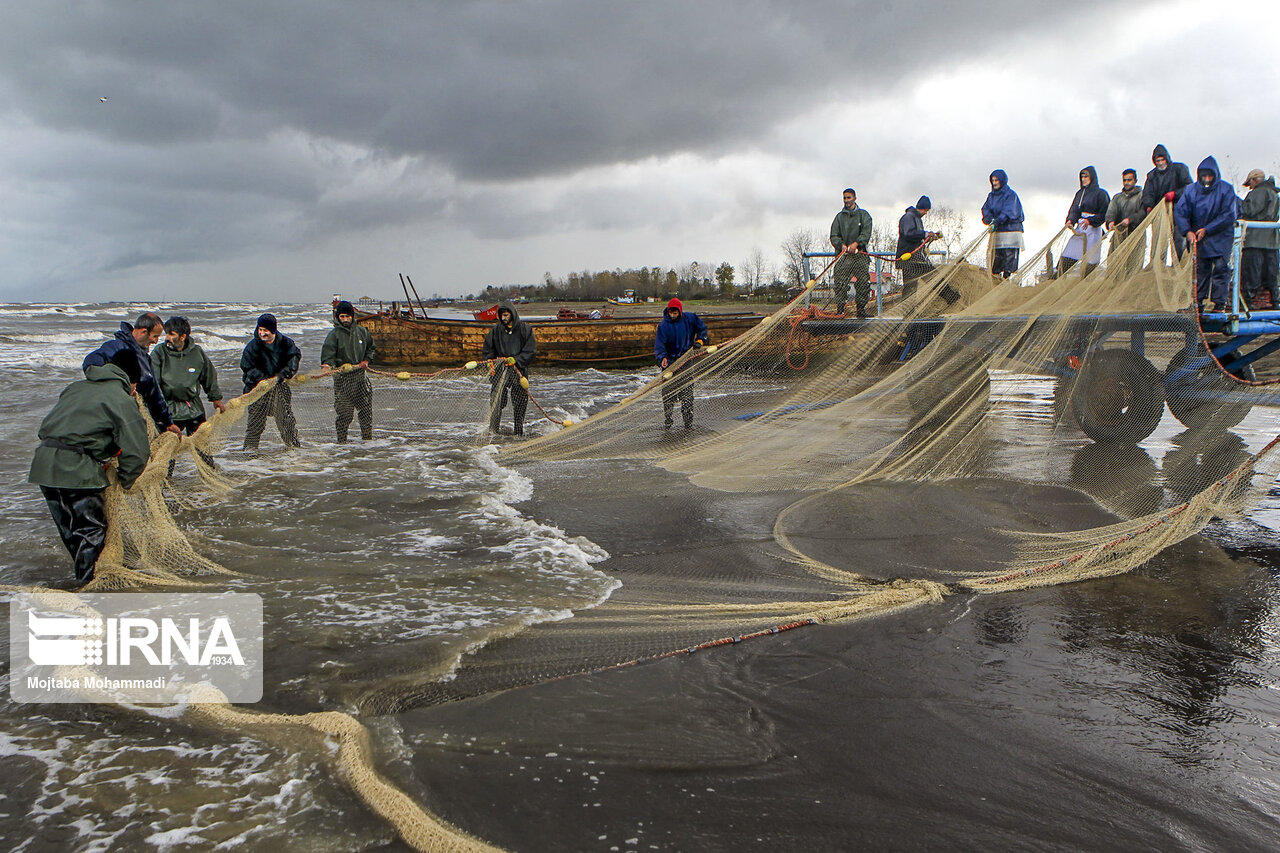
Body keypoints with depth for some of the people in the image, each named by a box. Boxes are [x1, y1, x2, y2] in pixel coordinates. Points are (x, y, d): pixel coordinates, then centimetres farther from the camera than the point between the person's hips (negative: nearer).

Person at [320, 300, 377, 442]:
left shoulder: (361, 331, 8)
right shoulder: (334, 334, -5)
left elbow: (371, 347, 22)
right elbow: (328, 352, -16)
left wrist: (366, 360, 7)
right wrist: (326, 365, -34)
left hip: (361, 375, 4)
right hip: (342, 378, -4)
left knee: (366, 408, 6)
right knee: (344, 411, -3)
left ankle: (367, 437, 19)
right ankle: (341, 439, 9)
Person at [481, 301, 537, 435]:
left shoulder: (525, 329, 0)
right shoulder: (496, 330, 7)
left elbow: (531, 351, -3)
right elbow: (488, 350, 14)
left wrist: (515, 360, -15)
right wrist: (490, 364, -4)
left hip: (520, 370, -1)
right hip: (500, 370, 1)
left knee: (520, 404, 1)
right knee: (496, 402, -5)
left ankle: (519, 432, 11)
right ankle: (492, 431, 2)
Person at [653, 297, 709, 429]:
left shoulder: (689, 318, -3)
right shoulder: (663, 325, -9)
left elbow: (702, 328, 13)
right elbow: (659, 344, -14)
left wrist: (700, 340, -2)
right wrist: (662, 358, -30)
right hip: (670, 361, -1)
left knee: (687, 391, 0)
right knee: (668, 392, -1)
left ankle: (688, 422, 6)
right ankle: (667, 421, 9)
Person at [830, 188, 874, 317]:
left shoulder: (863, 215, 11)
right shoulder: (839, 216, 15)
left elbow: (866, 233, -3)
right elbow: (834, 236, 7)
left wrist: (856, 243, -21)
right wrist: (842, 245, -14)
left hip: (860, 254, 0)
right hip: (843, 254, 0)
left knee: (863, 283, -5)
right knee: (841, 284, -10)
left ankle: (861, 310, 4)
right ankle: (839, 310, -6)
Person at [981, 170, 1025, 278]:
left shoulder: (1011, 195, -3)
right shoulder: (991, 196, 15)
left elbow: (1008, 211, -16)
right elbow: (986, 209, 5)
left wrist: (997, 221, -30)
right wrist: (990, 219, -16)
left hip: (1010, 229, -5)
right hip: (997, 232, 5)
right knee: (996, 257, 2)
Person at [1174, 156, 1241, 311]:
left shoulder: (1225, 190, -7)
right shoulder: (1191, 190, 0)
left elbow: (1229, 215, -9)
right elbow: (1179, 211, -4)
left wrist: (1207, 229, -15)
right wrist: (1187, 231, -18)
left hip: (1221, 236, -2)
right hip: (1198, 236, 2)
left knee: (1220, 267, -7)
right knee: (1200, 269, 4)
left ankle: (1218, 301, -6)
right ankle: (1199, 300, 9)